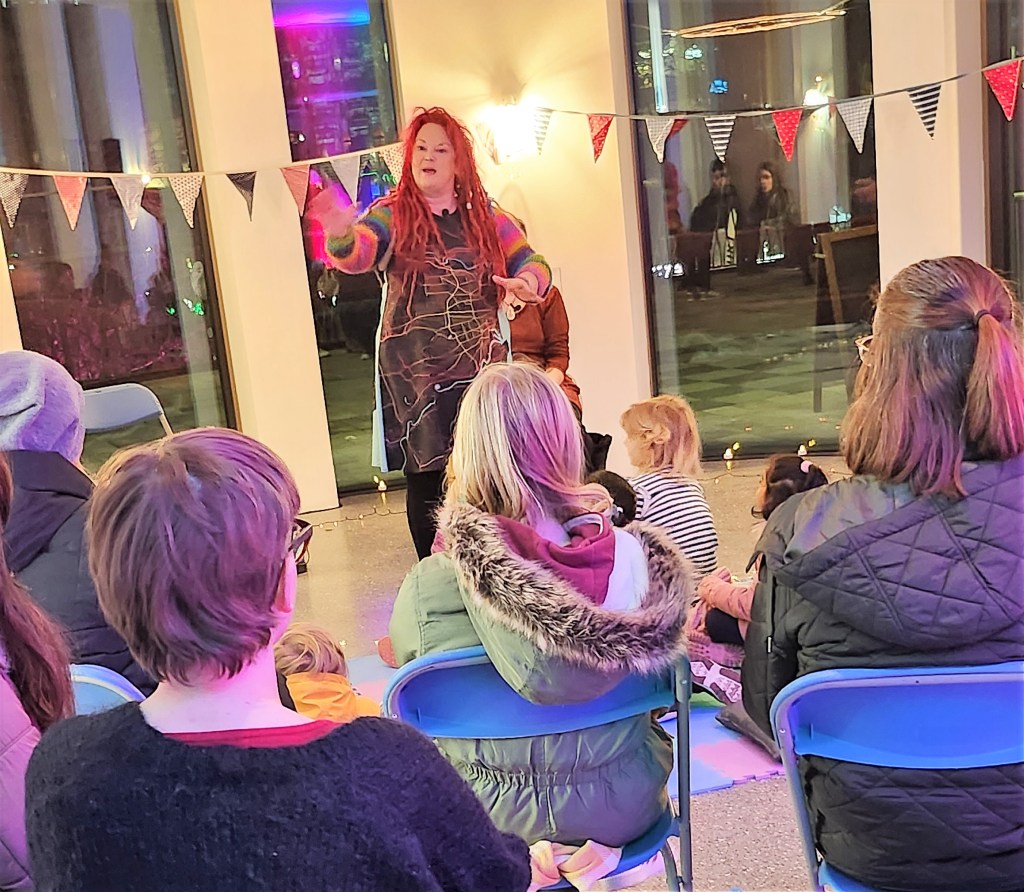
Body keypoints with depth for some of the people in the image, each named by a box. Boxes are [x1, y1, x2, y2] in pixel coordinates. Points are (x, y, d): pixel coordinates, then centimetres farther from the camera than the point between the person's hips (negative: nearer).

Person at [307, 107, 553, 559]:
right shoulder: (393, 215, 2)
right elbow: (355, 255, -16)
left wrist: (525, 283, -16)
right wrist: (340, 233, -39)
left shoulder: (485, 216, 10)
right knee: (426, 477, 1)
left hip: (482, 369, 2)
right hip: (415, 373, -2)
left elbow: (533, 264, 8)